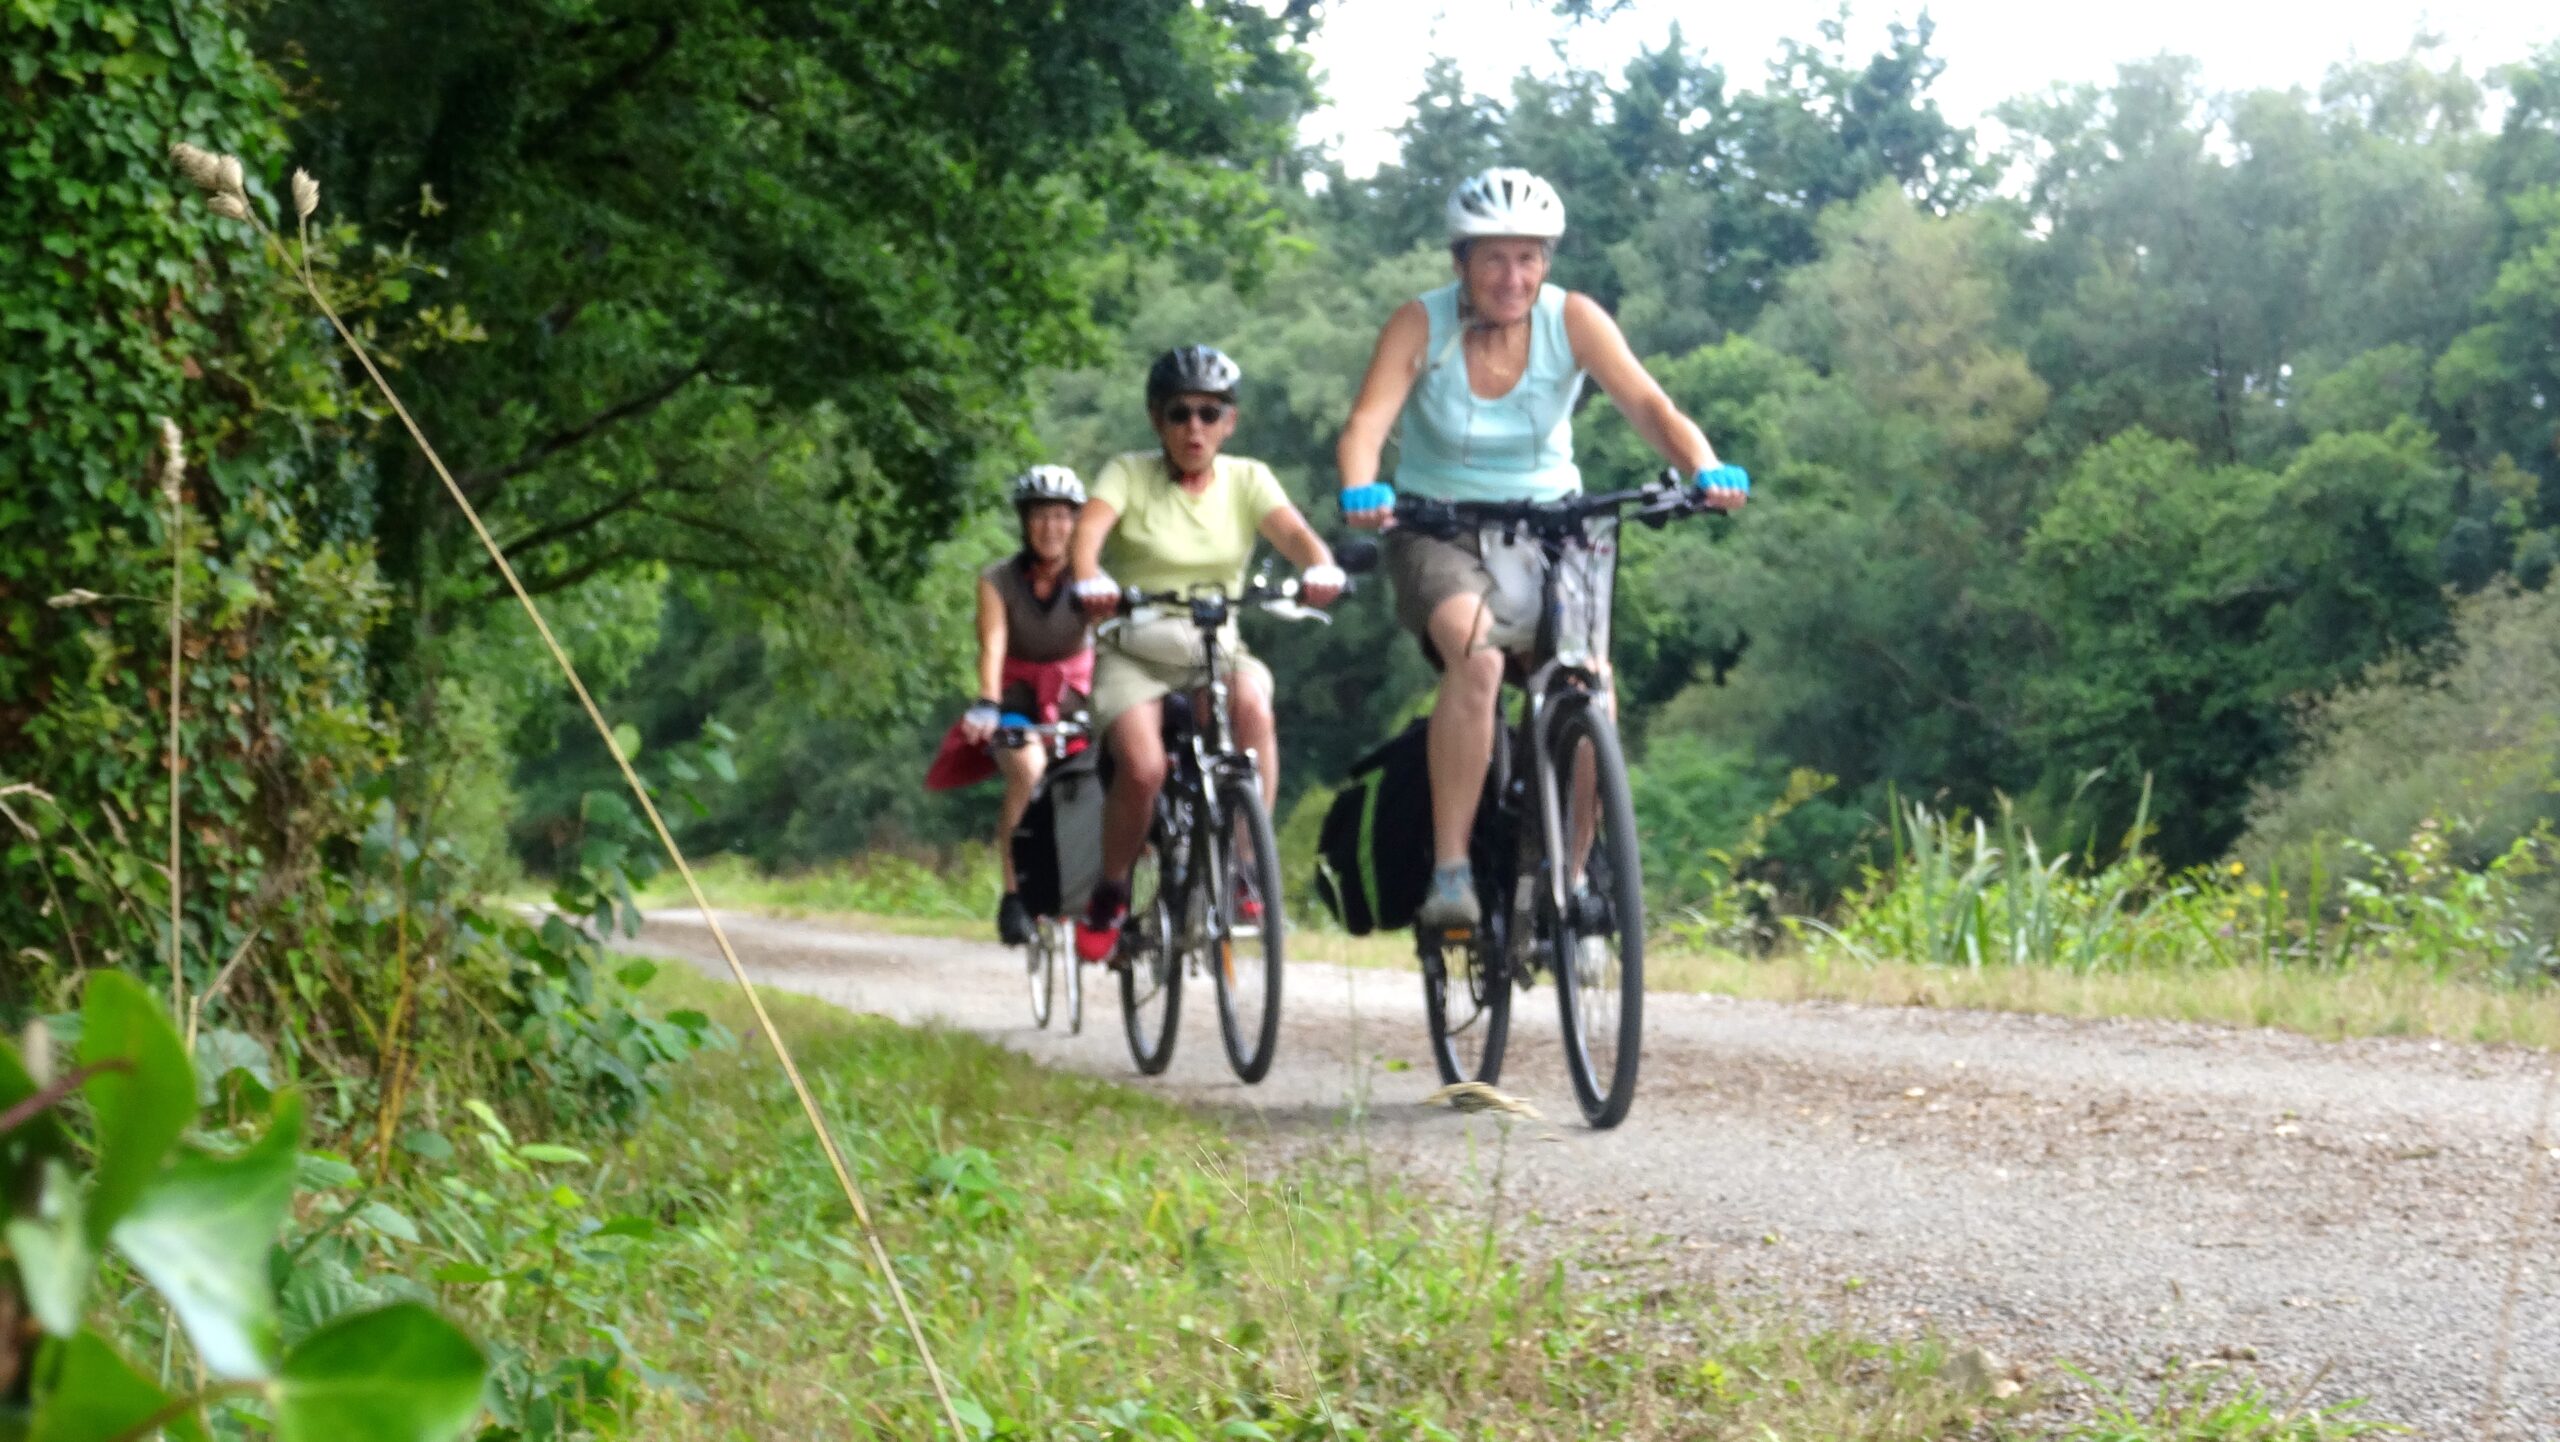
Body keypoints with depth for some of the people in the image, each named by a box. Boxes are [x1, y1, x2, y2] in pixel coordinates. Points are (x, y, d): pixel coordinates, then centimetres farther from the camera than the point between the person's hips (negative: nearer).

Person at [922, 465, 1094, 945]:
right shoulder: (997, 581, -11)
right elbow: (992, 648, -23)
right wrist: (987, 705, -41)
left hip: (1073, 698, 2)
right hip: (1016, 697, -2)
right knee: (1028, 768, -30)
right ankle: (1014, 895, -25)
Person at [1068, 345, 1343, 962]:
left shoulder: (1247, 479, 4)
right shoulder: (1129, 474, -2)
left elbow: (1292, 529, -14)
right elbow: (1089, 527, -21)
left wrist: (1319, 566, -38)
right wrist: (1088, 578, -44)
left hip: (1217, 648, 2)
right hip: (1134, 650, -2)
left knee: (1253, 704, -32)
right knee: (1143, 767, -27)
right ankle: (1109, 896, -1)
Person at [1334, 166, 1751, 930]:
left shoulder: (1573, 320, -7)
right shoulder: (1422, 325, -11)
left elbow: (1647, 406, -17)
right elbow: (1367, 423, -22)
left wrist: (1705, 466, -37)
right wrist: (1360, 491, -44)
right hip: (1438, 532, -2)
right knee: (1477, 657, -32)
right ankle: (1449, 873, -27)